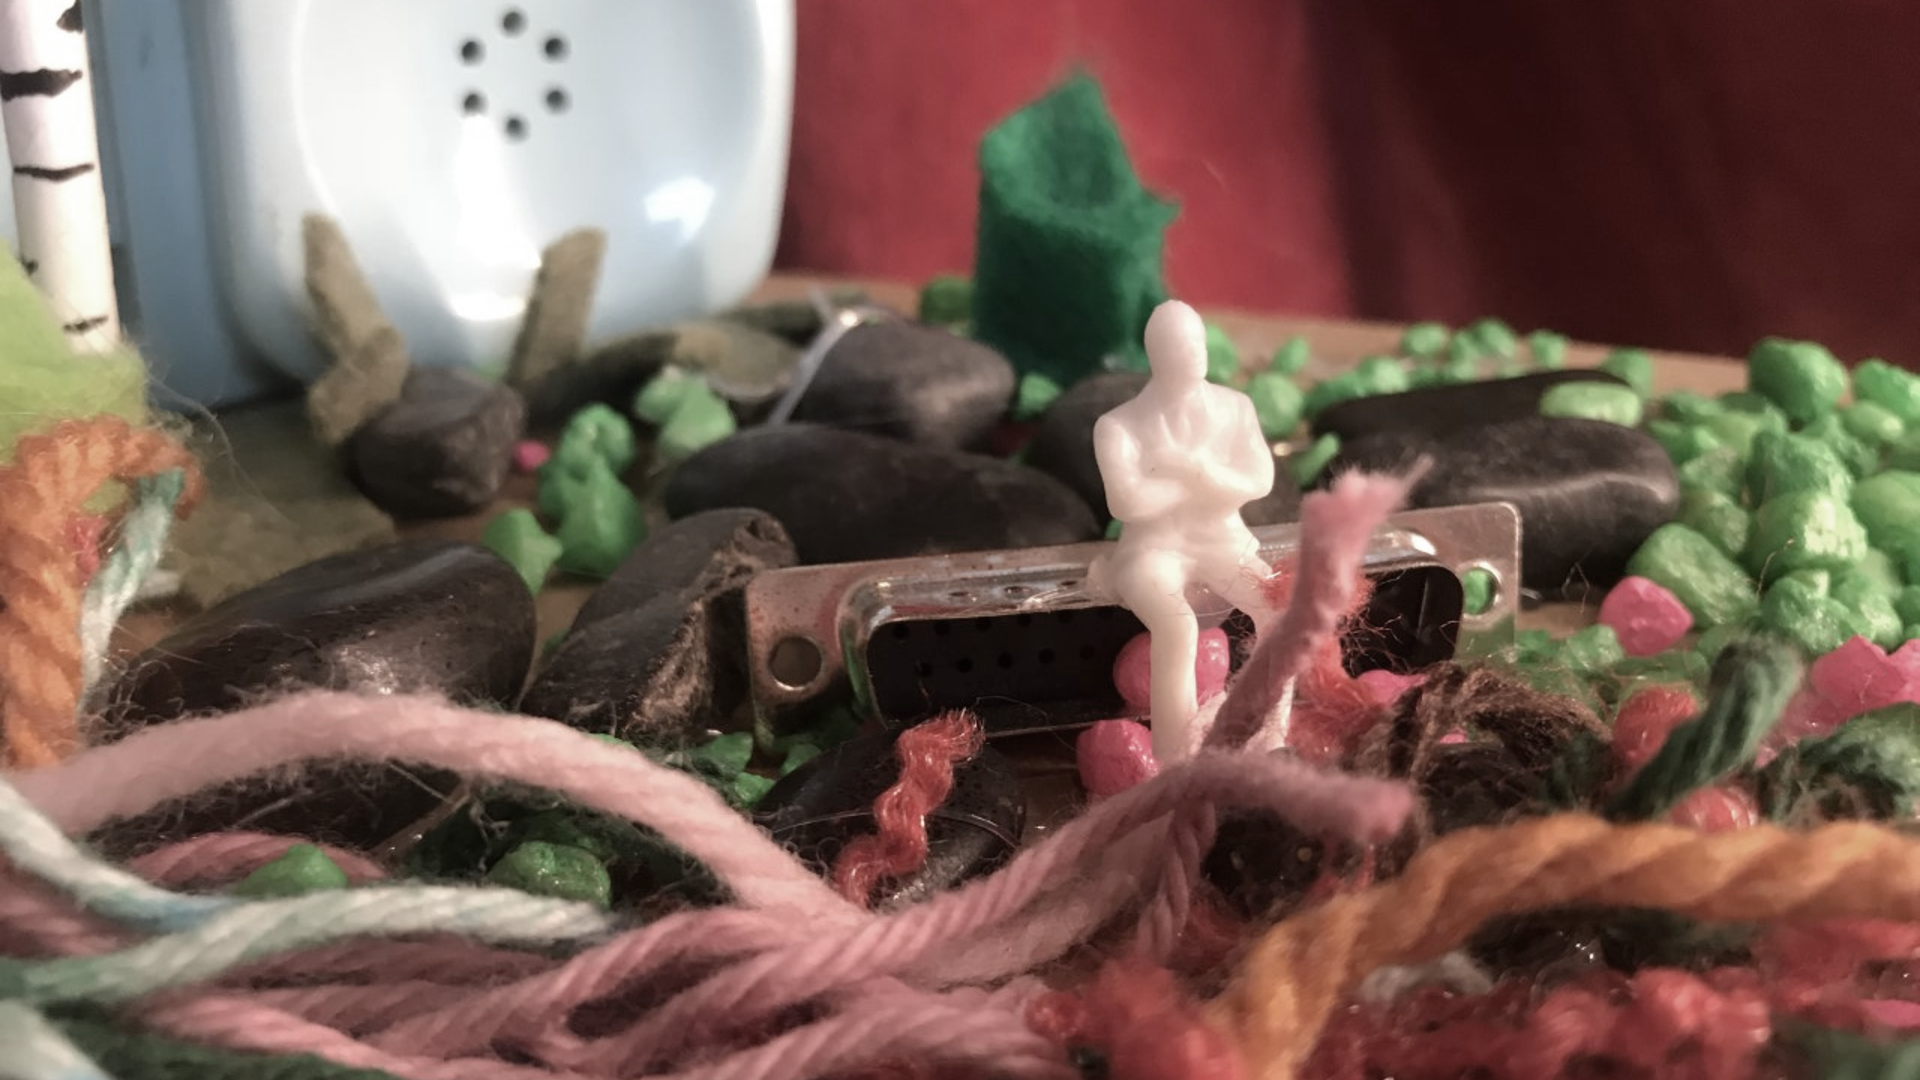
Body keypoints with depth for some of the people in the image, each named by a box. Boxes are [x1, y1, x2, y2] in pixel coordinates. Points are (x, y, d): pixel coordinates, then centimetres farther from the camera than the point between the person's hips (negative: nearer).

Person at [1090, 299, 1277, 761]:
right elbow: (1128, 502, -20)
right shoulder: (1119, 425, -8)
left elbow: (1259, 481, -5)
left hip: (1224, 543, 4)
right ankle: (1174, 766, -27)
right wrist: (1213, 482, -11)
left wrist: (1193, 469, -21)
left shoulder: (1234, 407, 4)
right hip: (1154, 549, -3)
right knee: (1178, 627, -35)